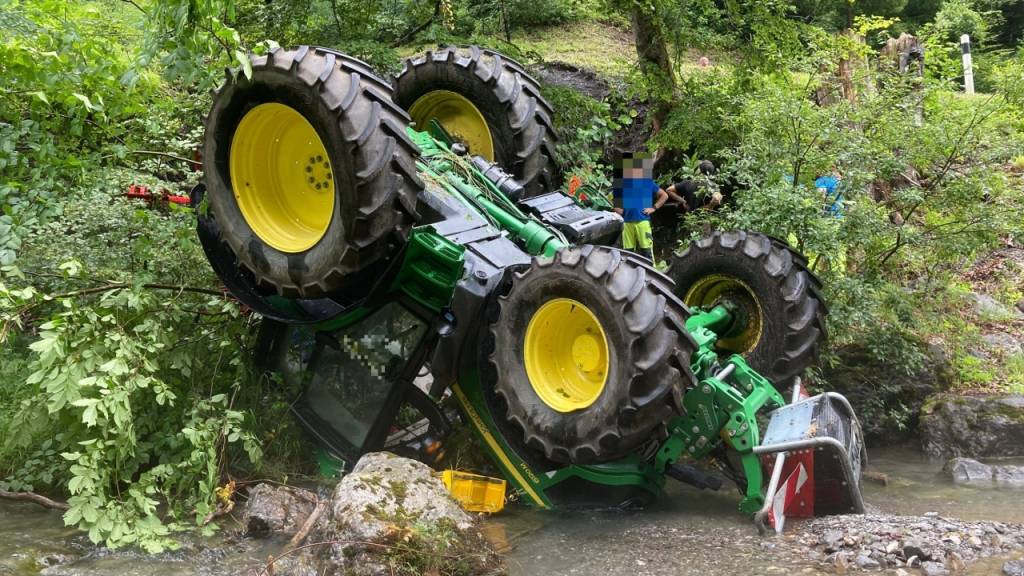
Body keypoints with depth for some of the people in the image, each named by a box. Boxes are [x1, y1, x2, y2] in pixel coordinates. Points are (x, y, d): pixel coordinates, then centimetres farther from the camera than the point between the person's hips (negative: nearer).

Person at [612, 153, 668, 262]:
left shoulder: (647, 181, 8)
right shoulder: (621, 182, 10)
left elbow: (664, 195, 14)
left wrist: (653, 208, 4)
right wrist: (616, 208, 3)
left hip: (643, 221, -1)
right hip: (626, 222, 2)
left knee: (647, 251, -5)